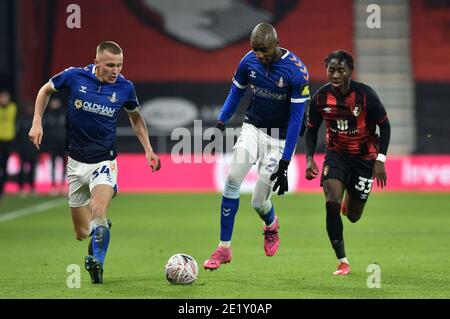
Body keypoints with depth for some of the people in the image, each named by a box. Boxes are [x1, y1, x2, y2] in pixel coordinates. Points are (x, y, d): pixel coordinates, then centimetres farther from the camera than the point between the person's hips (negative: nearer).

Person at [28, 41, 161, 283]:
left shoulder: (125, 88, -7)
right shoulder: (74, 76, -11)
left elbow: (135, 117, 13)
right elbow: (46, 90, 9)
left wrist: (148, 150, 5)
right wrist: (37, 123, -1)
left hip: (104, 161, -1)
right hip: (76, 162, 1)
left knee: (98, 215, -31)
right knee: (81, 233, 9)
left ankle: (96, 263, -21)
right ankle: (100, 229, 44)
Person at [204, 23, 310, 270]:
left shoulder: (296, 71, -23)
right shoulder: (249, 61, -10)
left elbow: (296, 118, -20)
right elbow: (236, 91, 10)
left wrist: (284, 163, -22)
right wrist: (220, 124, -1)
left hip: (280, 138, -4)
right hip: (253, 127, 4)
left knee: (258, 202, -4)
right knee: (233, 179, -17)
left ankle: (271, 225, 35)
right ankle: (224, 249, -8)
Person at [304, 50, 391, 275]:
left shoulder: (365, 95, -20)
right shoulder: (320, 98, -12)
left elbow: (384, 126, -8)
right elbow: (311, 130, 3)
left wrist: (380, 160, -16)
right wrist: (309, 159, -11)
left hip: (364, 157, -1)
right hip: (336, 154, 1)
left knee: (353, 216, 7)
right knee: (331, 204, -22)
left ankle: (350, 201, 48)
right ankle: (342, 262, -12)